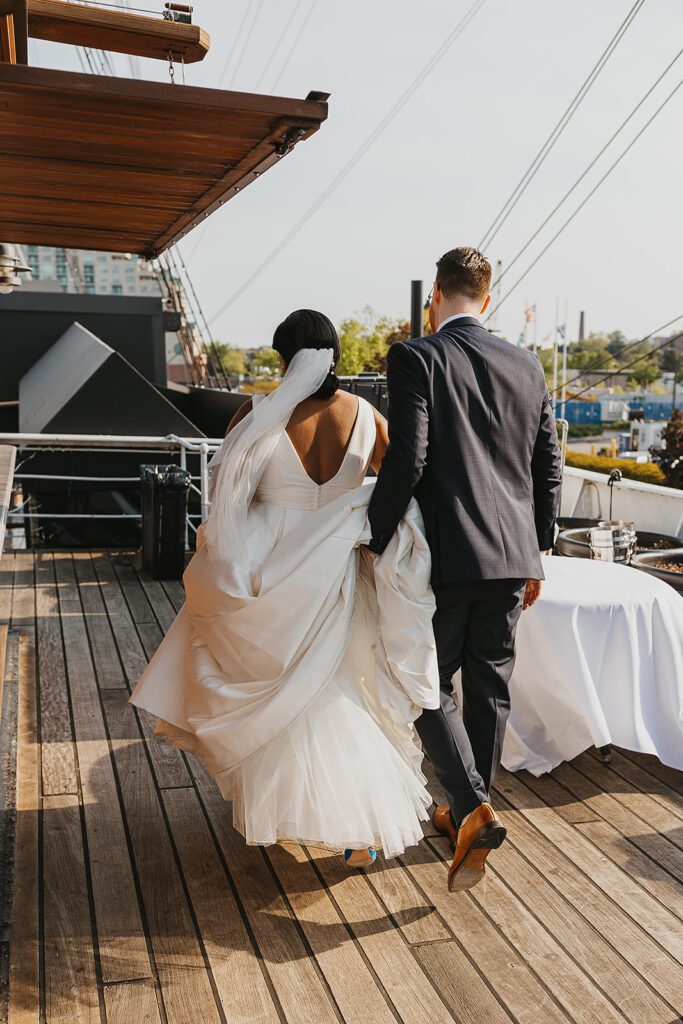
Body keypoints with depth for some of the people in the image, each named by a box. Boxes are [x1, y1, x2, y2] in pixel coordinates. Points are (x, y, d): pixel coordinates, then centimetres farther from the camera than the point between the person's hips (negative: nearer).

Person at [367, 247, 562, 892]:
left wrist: (375, 542, -6)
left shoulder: (415, 358, -8)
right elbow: (548, 469, 10)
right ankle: (469, 813, 30)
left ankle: (473, 809, -3)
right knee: (490, 687, 15)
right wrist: (535, 556, 18)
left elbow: (407, 460, -17)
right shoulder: (527, 366, 8)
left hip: (445, 554, -5)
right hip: (511, 556, 5)